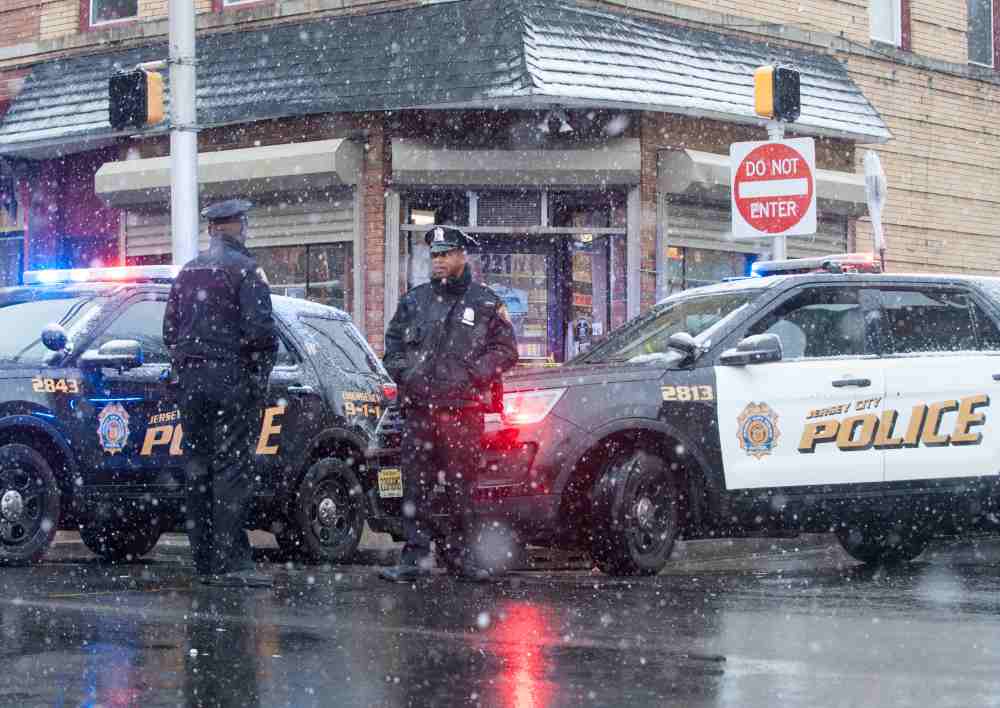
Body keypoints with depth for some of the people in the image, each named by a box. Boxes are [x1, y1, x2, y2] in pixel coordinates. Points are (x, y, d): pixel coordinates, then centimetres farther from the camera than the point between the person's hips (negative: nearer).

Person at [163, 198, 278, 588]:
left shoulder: (187, 272, 15)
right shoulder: (244, 268, -6)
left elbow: (170, 329, 16)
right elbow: (260, 328, -14)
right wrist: (262, 370, -1)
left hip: (192, 378, 7)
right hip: (233, 377, -7)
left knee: (198, 469, 8)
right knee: (233, 468, -8)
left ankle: (205, 561, 10)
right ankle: (231, 561, -14)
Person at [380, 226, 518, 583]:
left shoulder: (486, 303, 6)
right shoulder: (414, 300, 14)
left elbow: (505, 349, 4)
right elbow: (393, 343, 20)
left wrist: (472, 373, -9)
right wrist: (404, 373, 1)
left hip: (464, 410, -2)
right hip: (419, 409, 2)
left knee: (461, 487, 2)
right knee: (415, 486, 0)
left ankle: (458, 553, 11)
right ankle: (415, 556, 3)